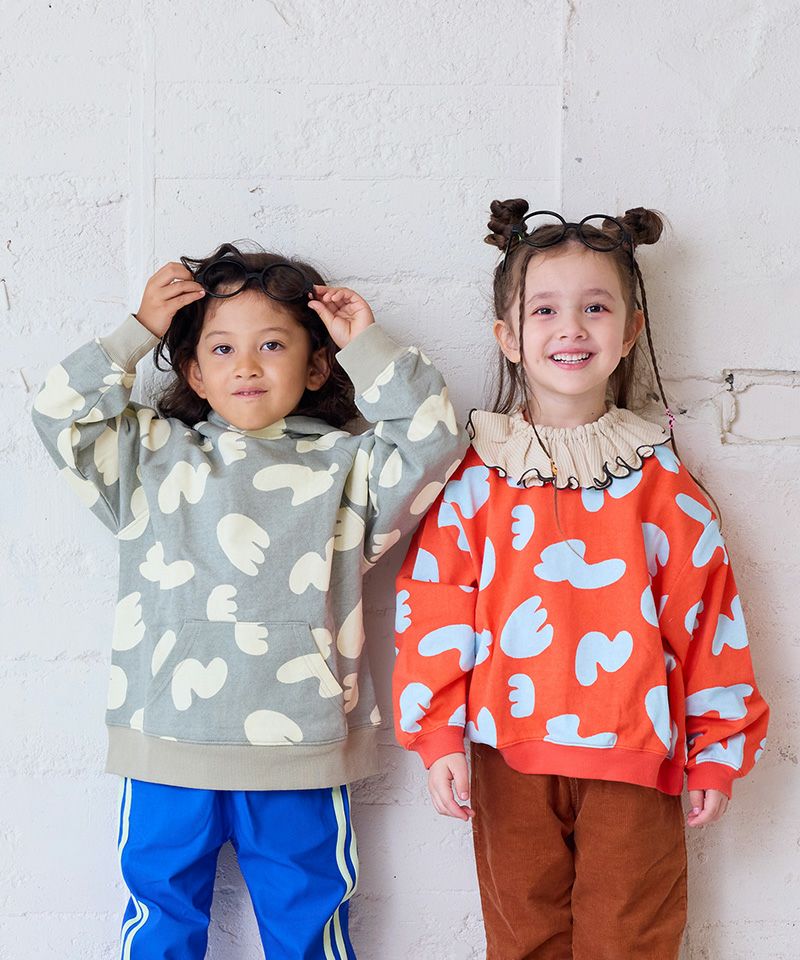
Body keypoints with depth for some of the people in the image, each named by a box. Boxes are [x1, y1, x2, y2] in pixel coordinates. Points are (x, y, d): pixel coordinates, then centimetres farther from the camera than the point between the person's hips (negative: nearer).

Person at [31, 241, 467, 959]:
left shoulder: (345, 464, 5)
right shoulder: (153, 454, 9)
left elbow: (433, 438, -7)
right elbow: (61, 415, 2)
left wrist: (367, 347, -2)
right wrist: (139, 331, 3)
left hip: (299, 747, 0)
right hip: (170, 741, 1)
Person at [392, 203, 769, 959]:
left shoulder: (659, 479, 2)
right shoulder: (473, 477, 0)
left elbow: (707, 611, 3)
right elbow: (433, 606, -2)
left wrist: (719, 746, 3)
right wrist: (438, 733, -6)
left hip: (635, 755, 0)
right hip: (511, 754, 0)